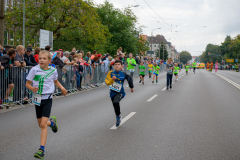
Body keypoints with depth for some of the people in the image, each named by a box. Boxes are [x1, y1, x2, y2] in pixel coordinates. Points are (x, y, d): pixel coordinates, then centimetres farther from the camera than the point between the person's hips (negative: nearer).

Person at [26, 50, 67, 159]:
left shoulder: (53, 71, 0)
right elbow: (27, 83, -1)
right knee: (40, 124, 12)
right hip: (37, 98, 2)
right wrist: (32, 88, -21)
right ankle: (52, 122, 47)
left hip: (47, 99, -2)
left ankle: (41, 150, -12)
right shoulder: (34, 70, -5)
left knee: (43, 124, -14)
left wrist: (62, 88, 6)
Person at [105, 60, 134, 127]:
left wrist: (131, 87, 20)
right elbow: (107, 82, -7)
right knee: (115, 106, 15)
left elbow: (129, 79, 11)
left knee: (116, 102, -31)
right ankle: (118, 120, 41)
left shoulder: (123, 74, -6)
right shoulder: (111, 73, -3)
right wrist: (112, 79, -25)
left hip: (120, 92, -3)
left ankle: (118, 116, -7)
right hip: (112, 93, 3)